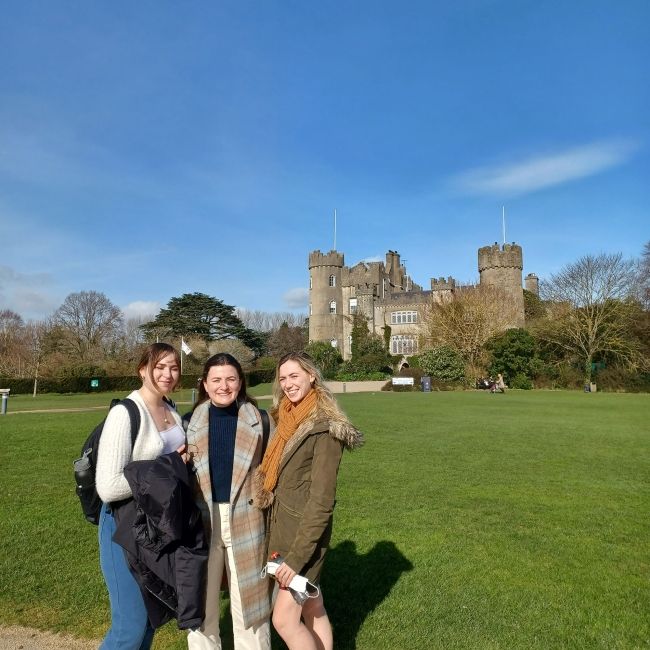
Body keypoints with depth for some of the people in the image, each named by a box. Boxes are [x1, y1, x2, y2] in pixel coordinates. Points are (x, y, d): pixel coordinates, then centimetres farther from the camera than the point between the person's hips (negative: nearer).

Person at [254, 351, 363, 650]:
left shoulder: (324, 428, -18)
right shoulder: (288, 421, 6)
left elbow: (322, 499, -20)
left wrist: (297, 556, -19)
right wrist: (274, 538, 9)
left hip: (305, 533, -7)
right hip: (282, 528, 7)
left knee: (284, 619, -1)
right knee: (313, 610, 17)